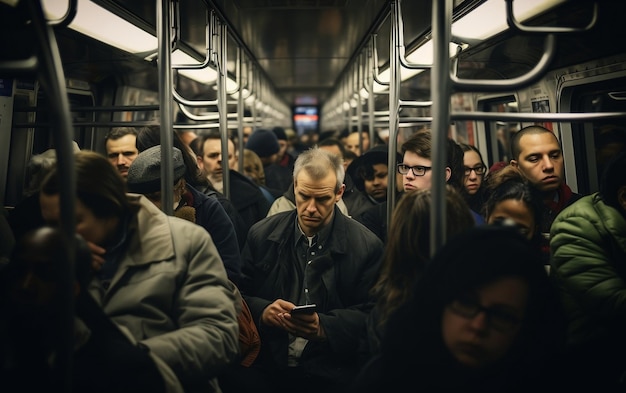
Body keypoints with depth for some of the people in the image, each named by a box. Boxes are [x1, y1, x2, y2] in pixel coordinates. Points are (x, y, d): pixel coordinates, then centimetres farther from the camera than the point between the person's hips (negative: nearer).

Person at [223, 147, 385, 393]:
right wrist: (263, 311, -12)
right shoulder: (262, 234, 8)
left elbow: (368, 314, -1)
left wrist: (324, 326, -19)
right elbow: (240, 296, 10)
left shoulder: (367, 246, 1)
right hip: (265, 367, 1)